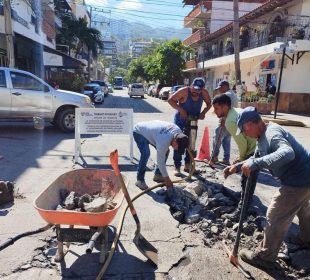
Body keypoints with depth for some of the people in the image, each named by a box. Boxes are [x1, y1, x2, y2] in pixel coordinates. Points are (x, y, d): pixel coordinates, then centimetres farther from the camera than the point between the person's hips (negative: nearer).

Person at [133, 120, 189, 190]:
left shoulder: (178, 130, -19)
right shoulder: (163, 141, -40)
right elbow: (160, 161, -30)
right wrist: (166, 178, -21)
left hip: (149, 131, 8)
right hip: (139, 132, -8)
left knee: (165, 151, 2)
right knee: (146, 154, -30)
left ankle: (157, 175, 14)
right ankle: (140, 180, -16)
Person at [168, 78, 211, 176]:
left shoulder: (204, 93, -12)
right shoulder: (184, 91, -24)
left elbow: (209, 104, 4)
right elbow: (170, 100, -20)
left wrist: (203, 112, -15)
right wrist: (181, 110, -30)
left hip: (193, 120, 5)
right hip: (180, 120, -4)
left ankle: (187, 165, 21)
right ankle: (177, 167, 2)